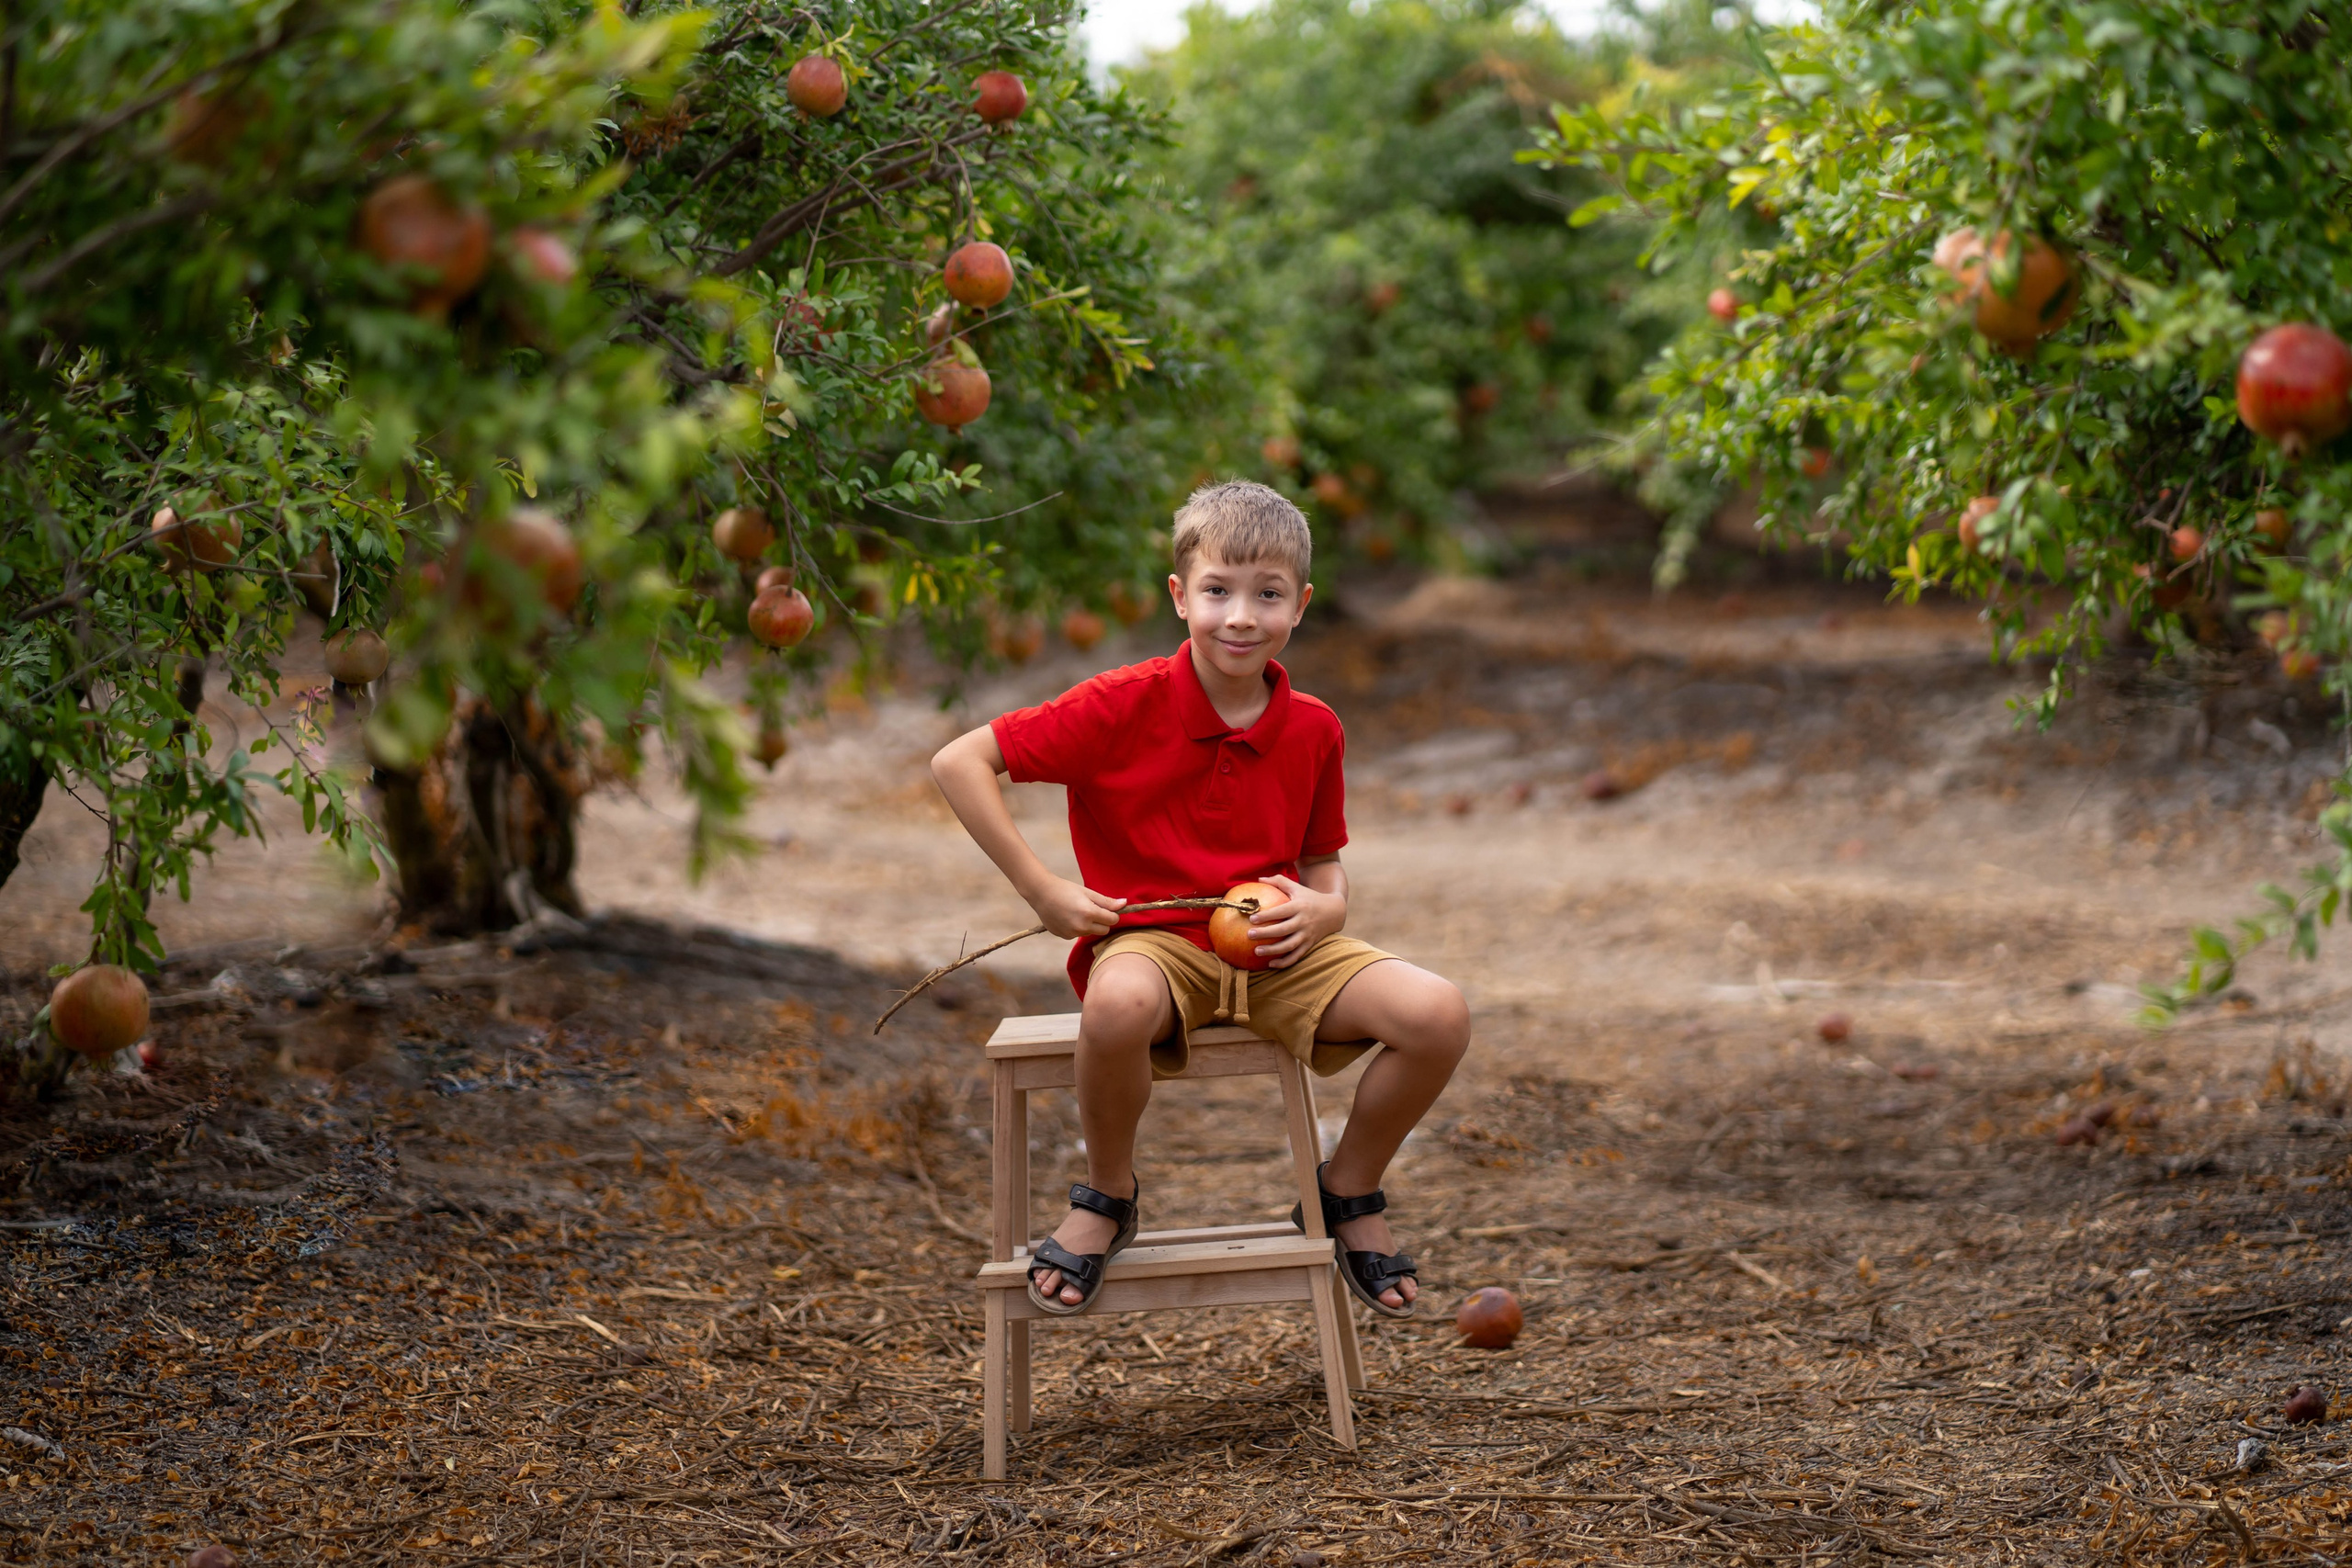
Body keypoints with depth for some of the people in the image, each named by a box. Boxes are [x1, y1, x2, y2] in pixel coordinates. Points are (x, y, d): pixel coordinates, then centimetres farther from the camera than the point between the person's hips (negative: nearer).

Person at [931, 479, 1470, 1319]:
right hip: (1151, 940, -4)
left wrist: (1321, 909, -9)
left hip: (1276, 950, 4)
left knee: (1439, 1015, -21)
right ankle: (1109, 1194, -9)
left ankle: (1348, 1192, 9)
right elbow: (958, 762, -11)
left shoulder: (1313, 730, 4)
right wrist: (1043, 891, -14)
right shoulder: (1124, 705, -11)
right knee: (1119, 1005, -42)